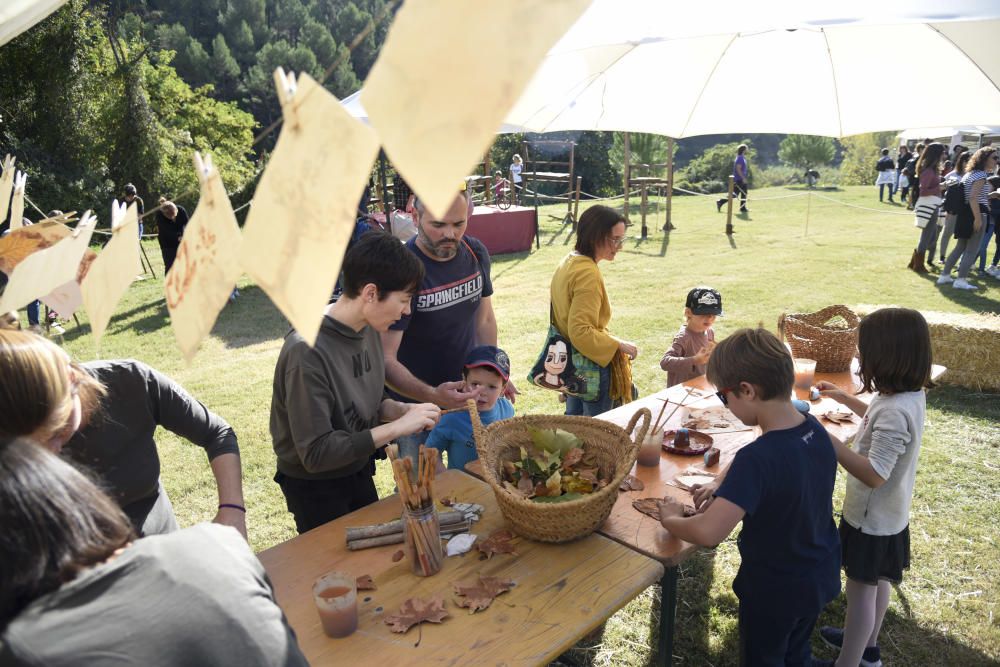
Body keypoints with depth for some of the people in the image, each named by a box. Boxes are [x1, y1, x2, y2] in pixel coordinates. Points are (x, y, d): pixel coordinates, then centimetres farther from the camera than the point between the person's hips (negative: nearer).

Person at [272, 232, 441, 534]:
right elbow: (315, 454, -29)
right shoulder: (307, 352, -31)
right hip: (315, 488, -7)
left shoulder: (368, 329, -8)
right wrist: (397, 427, -29)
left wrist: (403, 410, -14)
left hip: (359, 472, 7)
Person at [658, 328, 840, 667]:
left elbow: (708, 532, -41)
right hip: (820, 576, 7)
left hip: (774, 589, -7)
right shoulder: (816, 429, -11)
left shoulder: (758, 458, -36)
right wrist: (721, 484, -2)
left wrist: (670, 519, -22)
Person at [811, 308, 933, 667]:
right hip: (887, 514, 9)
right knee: (877, 582, 26)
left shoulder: (895, 412, -33)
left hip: (871, 518, -9)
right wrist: (845, 398, 17)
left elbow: (874, 475, -34)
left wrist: (827, 439, -34)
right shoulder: (909, 395, -4)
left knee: (860, 591, 7)